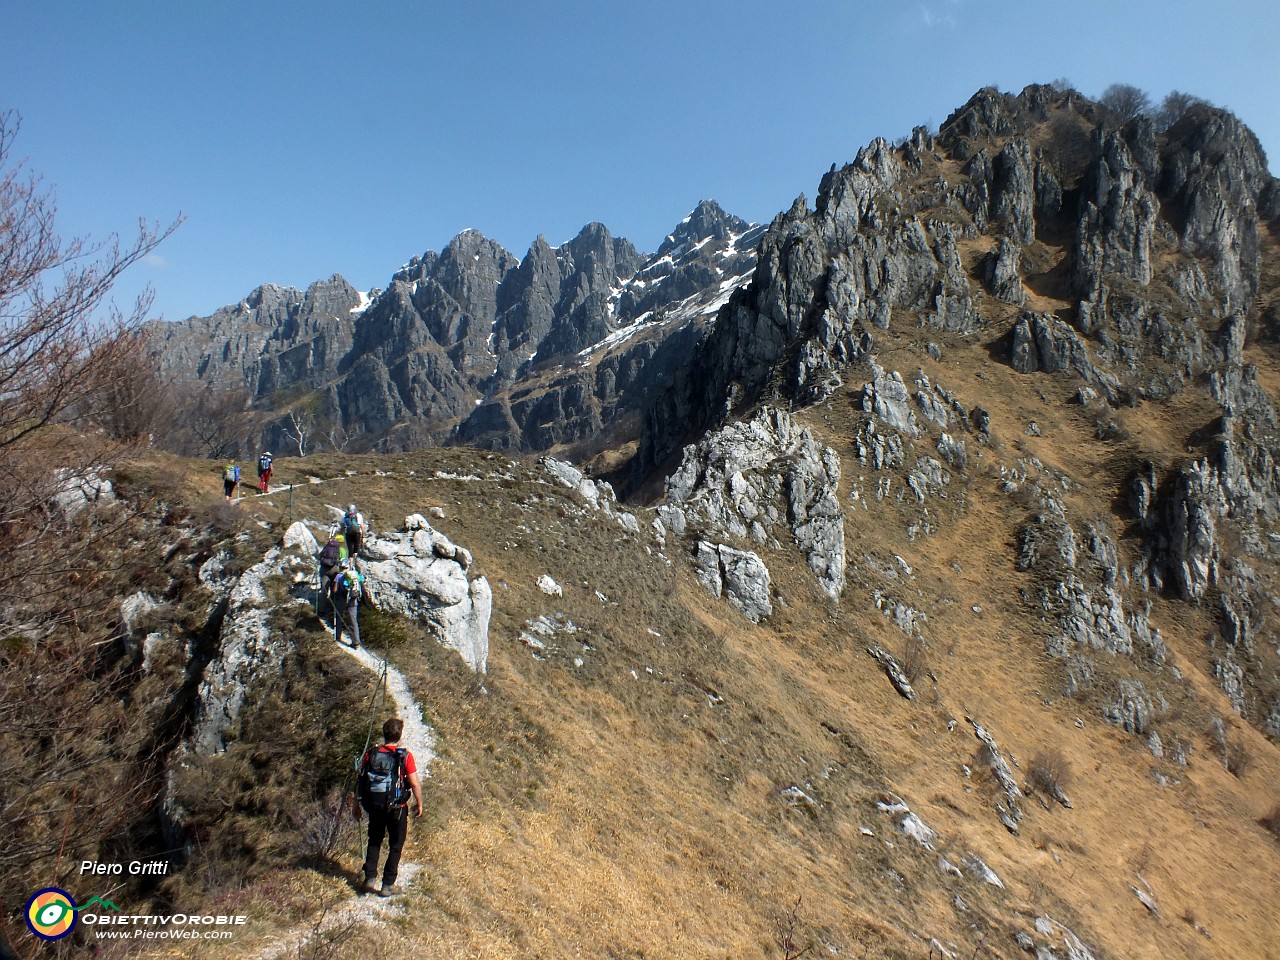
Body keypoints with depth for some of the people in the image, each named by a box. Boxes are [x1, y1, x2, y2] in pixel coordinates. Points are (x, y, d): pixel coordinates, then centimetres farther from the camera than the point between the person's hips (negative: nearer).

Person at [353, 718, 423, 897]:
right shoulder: (405, 756, -13)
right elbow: (415, 783, -12)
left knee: (374, 842, 23)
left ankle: (370, 878, 16)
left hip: (374, 807, 3)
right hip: (397, 808, -3)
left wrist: (357, 805, 14)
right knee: (396, 845, 12)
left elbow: (360, 782, 2)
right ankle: (388, 885, 12)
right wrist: (419, 803, 2)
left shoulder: (370, 755, -3)